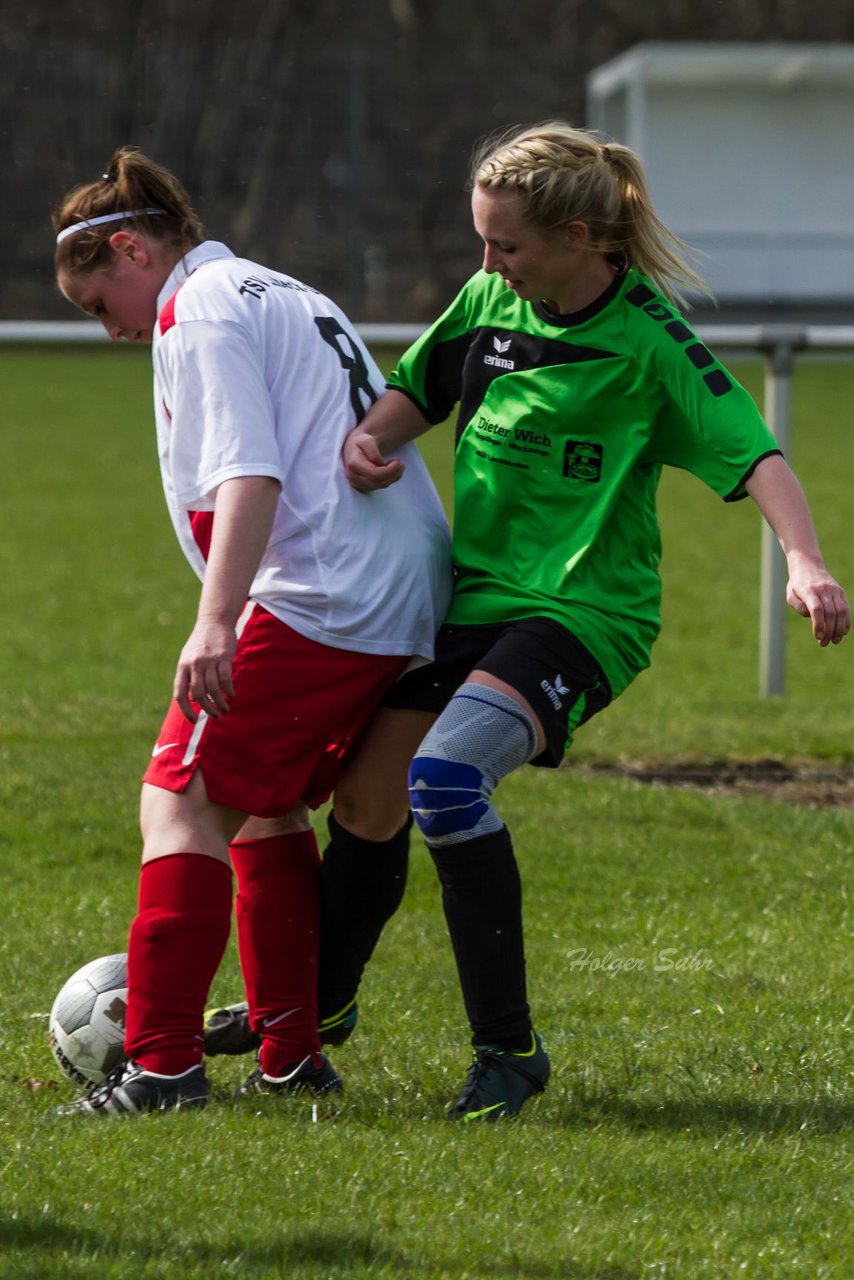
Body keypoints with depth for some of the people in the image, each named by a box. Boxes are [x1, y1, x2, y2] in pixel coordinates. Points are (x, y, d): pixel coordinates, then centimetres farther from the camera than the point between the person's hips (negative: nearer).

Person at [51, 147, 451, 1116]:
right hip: (409, 605, 10)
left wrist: (215, 624, -27)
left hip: (313, 601, -10)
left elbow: (250, 472, -18)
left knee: (182, 802, -7)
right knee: (266, 809, 19)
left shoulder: (200, 311, -4)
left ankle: (163, 1062, -15)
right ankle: (291, 1056, 18)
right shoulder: (277, 297, 25)